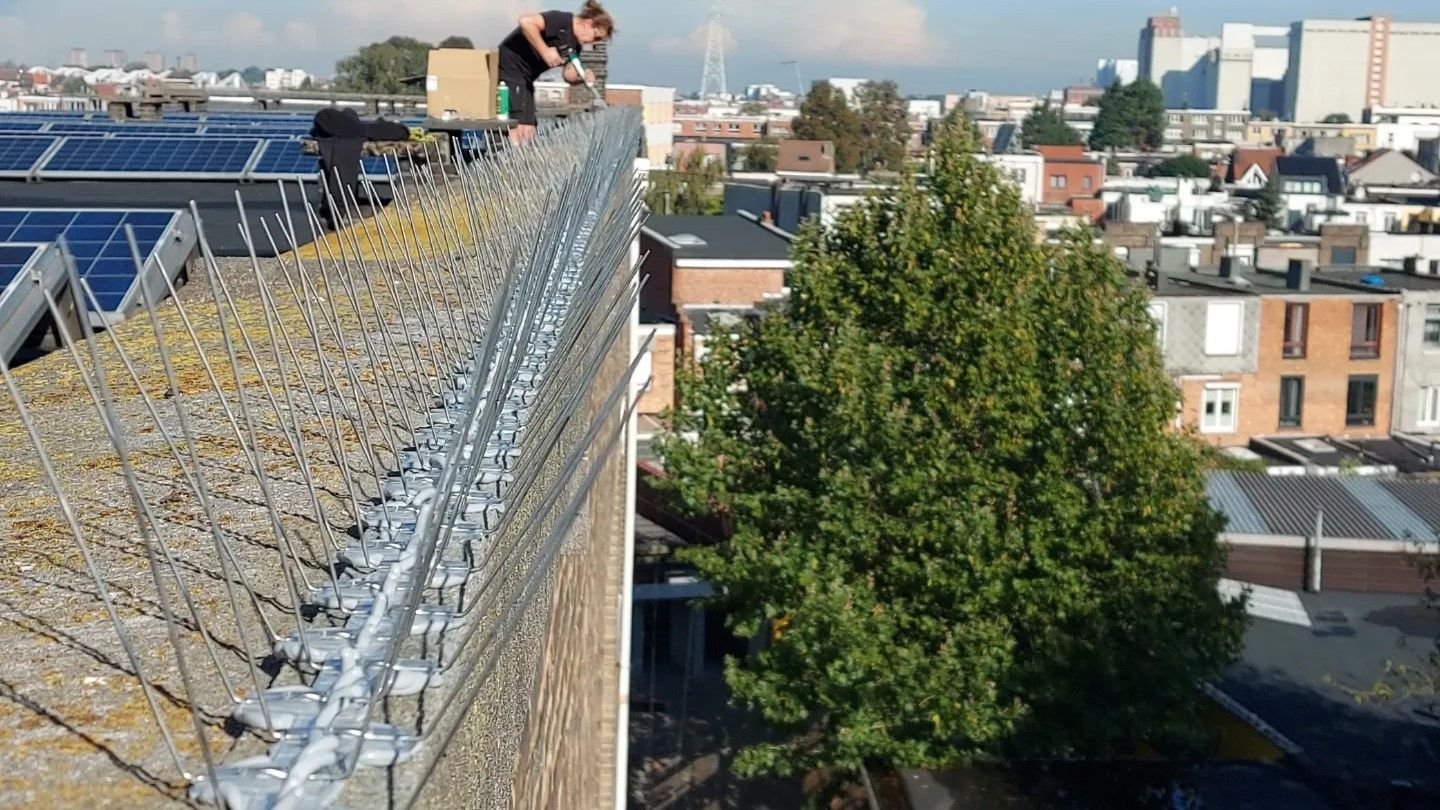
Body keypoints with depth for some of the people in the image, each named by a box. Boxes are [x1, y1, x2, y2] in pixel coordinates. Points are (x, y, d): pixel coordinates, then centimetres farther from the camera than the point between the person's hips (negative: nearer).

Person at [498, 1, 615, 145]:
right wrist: (545, 51, -27)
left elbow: (569, 75, 8)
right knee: (518, 127, -16)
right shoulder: (561, 21, -17)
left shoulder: (575, 45, 9)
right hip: (509, 68, -10)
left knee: (528, 131, 8)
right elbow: (526, 22, -29)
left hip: (525, 78, 10)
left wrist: (583, 77, -13)